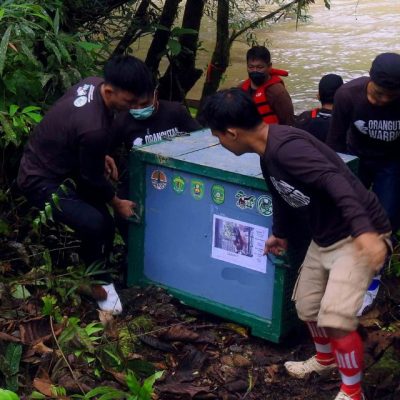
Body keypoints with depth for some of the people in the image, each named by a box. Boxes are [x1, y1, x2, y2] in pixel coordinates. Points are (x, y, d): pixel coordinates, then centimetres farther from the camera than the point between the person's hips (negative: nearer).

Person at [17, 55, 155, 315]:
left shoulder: (93, 84, -9)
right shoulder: (94, 128, -36)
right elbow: (92, 177, -19)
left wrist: (101, 156, 7)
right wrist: (117, 203, -3)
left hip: (52, 162, 10)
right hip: (43, 181, -10)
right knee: (97, 224, -26)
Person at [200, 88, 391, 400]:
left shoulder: (285, 147, -28)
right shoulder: (268, 153, 5)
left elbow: (335, 182, -39)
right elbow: (282, 194, 24)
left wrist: (363, 230, -51)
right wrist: (279, 233, 39)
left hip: (359, 236, -10)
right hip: (324, 238, 10)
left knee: (335, 317, -15)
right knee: (307, 307, 19)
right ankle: (325, 359, 48)